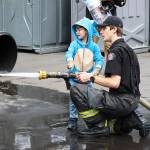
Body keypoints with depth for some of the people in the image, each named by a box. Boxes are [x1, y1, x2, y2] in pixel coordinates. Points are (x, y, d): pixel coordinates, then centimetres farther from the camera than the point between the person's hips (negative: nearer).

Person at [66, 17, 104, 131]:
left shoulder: (94, 46, -1)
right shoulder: (75, 44, -4)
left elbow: (99, 59, -6)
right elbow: (69, 53, -21)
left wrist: (96, 69, -25)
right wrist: (70, 61, -43)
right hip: (74, 78, -1)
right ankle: (73, 119, 5)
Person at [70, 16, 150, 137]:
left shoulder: (116, 51, -13)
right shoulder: (127, 48, 17)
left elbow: (115, 83, -22)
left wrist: (91, 78, -12)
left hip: (122, 101, -10)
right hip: (132, 101, 10)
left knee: (76, 90, -13)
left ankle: (100, 126, -8)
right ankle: (133, 120, 10)